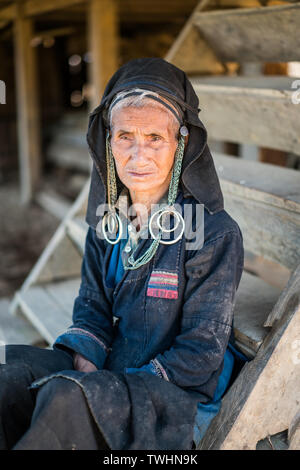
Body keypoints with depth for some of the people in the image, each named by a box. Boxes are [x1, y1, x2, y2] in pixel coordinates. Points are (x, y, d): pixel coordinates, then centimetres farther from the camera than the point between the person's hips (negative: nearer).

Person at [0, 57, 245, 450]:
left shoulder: (216, 234, -11)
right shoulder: (106, 227, 7)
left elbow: (201, 351, -11)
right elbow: (93, 311, 9)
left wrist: (123, 385, -18)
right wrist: (83, 359, -12)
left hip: (183, 400, -4)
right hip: (108, 376, 5)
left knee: (66, 397, -32)